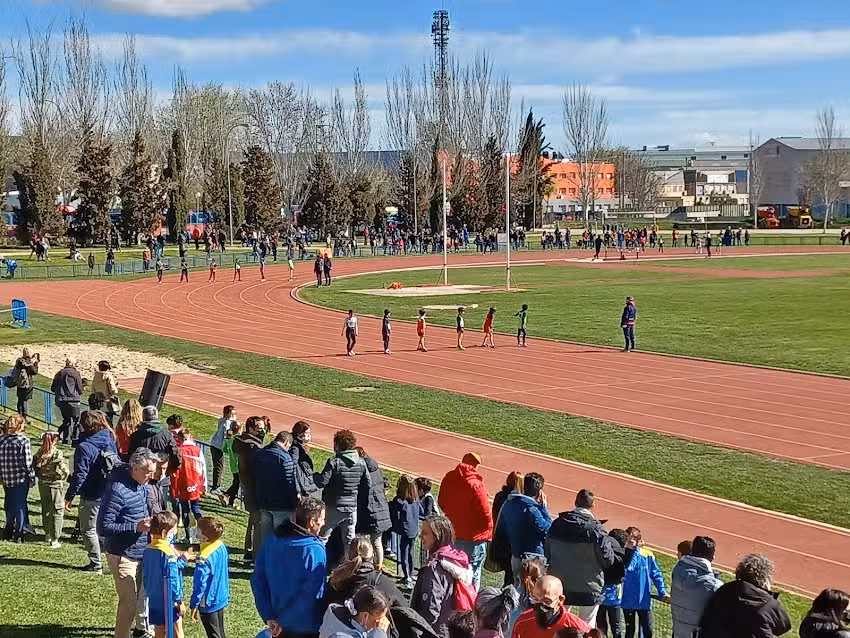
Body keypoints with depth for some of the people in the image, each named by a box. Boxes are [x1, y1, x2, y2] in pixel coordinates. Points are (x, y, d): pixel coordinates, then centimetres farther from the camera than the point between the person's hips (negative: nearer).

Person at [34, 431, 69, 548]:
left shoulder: (39, 453, -3)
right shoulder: (57, 453, -19)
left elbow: (34, 468, 3)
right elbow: (64, 470, -19)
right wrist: (62, 478, 0)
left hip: (42, 484, 6)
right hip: (55, 484, -6)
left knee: (45, 510, 21)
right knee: (57, 511, 4)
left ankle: (47, 534, 35)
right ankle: (54, 539, 2)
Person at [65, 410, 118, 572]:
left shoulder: (84, 447, -18)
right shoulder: (110, 442, 2)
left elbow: (79, 475, -18)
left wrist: (70, 496, -10)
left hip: (91, 496, -7)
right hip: (109, 494, 7)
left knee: (88, 530, 7)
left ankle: (96, 564, 11)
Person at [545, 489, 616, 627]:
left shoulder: (557, 524, -2)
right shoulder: (595, 529, -18)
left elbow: (547, 553, 7)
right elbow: (608, 559, -14)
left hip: (559, 586, 4)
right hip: (588, 589, -4)